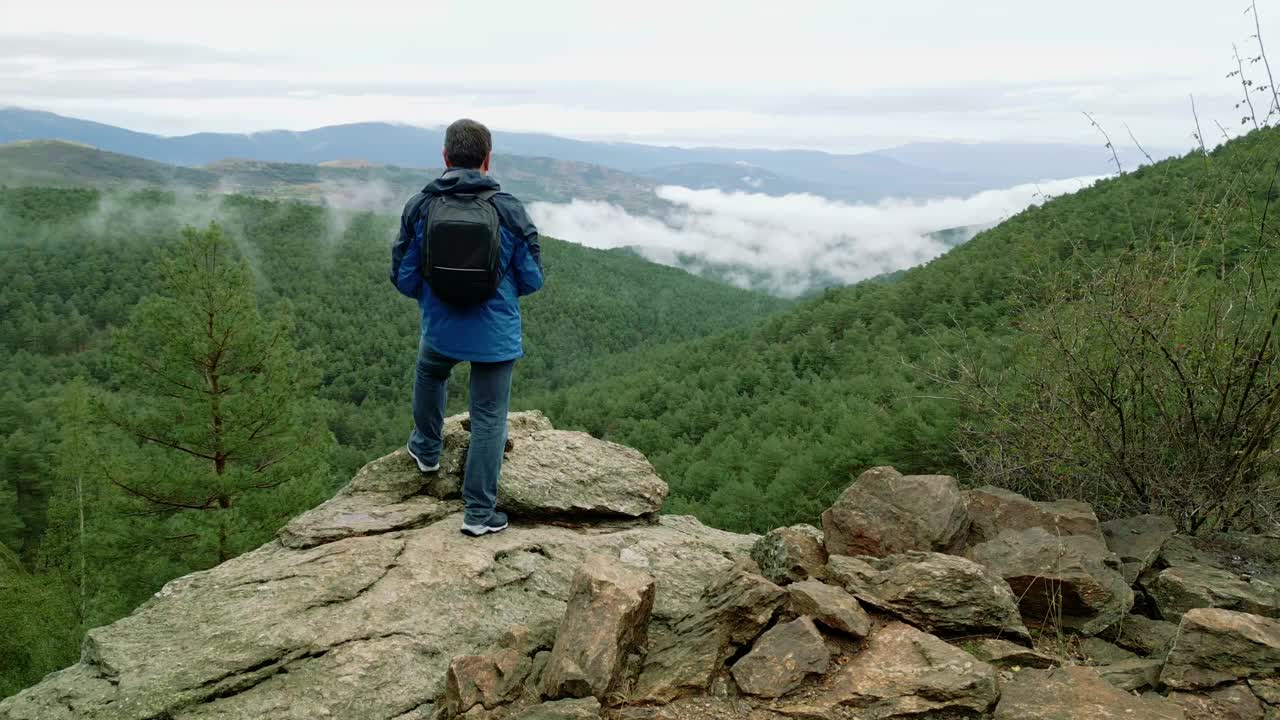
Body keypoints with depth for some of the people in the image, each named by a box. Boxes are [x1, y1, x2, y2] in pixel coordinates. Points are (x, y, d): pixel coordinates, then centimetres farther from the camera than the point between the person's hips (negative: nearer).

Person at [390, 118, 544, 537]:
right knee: (489, 419, 8)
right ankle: (479, 513, 13)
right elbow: (532, 279, -4)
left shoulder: (419, 208, -7)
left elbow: (403, 278, -2)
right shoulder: (509, 210, -11)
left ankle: (427, 450, 51)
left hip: (440, 330, 2)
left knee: (429, 375, 34)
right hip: (497, 337, -2)